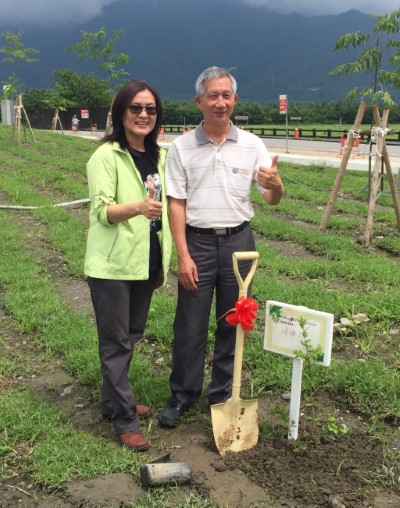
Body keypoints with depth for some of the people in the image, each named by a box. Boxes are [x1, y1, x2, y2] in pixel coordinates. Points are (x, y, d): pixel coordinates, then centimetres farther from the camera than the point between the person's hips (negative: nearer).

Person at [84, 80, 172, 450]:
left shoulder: (159, 157, 9)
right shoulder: (106, 156, -11)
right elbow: (102, 211, -19)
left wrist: (163, 262, 16)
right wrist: (137, 207, -38)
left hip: (145, 263, 7)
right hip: (113, 265, -7)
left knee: (132, 336, 17)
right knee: (116, 342, 1)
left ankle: (114, 402, 34)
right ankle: (126, 421, 12)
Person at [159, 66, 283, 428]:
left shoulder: (252, 145, 0)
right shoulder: (182, 147, -2)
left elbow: (272, 199, -1)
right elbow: (176, 204, -2)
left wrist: (276, 185, -26)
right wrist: (183, 255, -8)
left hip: (238, 240, 2)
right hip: (198, 241, -1)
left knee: (233, 322, 11)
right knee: (190, 325, 4)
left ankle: (223, 393, 28)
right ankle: (183, 395, 22)